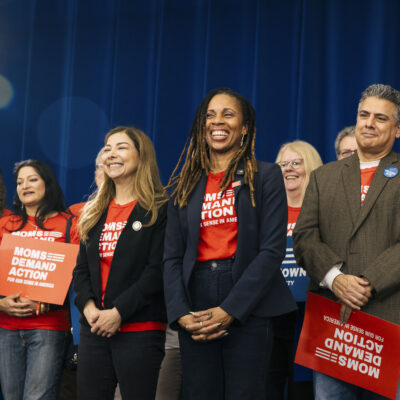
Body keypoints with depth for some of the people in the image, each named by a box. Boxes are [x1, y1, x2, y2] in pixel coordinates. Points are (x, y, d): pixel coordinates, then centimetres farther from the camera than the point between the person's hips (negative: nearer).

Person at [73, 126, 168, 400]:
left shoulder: (159, 209, -2)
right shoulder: (94, 212, 17)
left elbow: (157, 270, -10)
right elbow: (81, 269, 13)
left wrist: (119, 312, -16)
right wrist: (88, 306, -6)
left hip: (140, 329, -5)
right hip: (94, 329, 5)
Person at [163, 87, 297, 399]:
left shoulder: (265, 176, 4)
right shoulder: (185, 184, 14)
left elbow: (272, 250, -5)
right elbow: (173, 256, 8)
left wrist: (230, 310, -14)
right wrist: (180, 313, -8)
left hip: (248, 307, -3)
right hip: (195, 306, 3)